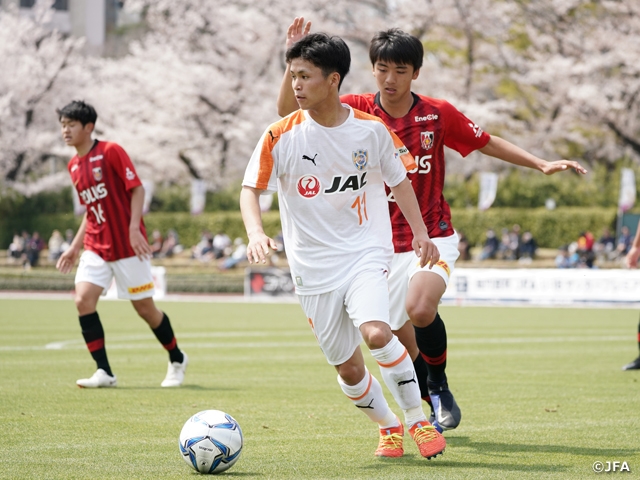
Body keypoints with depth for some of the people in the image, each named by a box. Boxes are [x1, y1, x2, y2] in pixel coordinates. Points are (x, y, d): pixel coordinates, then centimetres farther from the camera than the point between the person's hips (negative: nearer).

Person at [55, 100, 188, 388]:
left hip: (127, 245, -6)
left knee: (144, 307, 2)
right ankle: (104, 372, -11)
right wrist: (75, 247, 16)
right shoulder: (74, 166, 11)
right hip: (96, 247, 6)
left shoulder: (110, 151, -10)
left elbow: (137, 189, -11)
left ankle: (177, 360, 26)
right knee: (83, 299, -14)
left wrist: (134, 228, -23)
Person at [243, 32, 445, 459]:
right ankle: (389, 427, 32)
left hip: (366, 252, -1)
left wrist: (420, 232, 6)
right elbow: (251, 188, -4)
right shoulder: (281, 136, -7)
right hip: (314, 267, 1)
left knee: (377, 333, -27)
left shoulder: (371, 129, -3)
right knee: (348, 368, 5)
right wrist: (256, 233, -23)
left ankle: (419, 420, -8)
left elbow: (398, 180, 11)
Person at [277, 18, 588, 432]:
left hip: (434, 237, -2)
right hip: (385, 246, 2)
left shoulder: (438, 114, -4)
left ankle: (440, 386, -4)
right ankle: (430, 409, 35)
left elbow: (488, 143, 9)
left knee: (420, 309, -30)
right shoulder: (358, 111, -4)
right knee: (403, 338, 9)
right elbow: (289, 110, -7)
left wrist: (542, 165, 3)